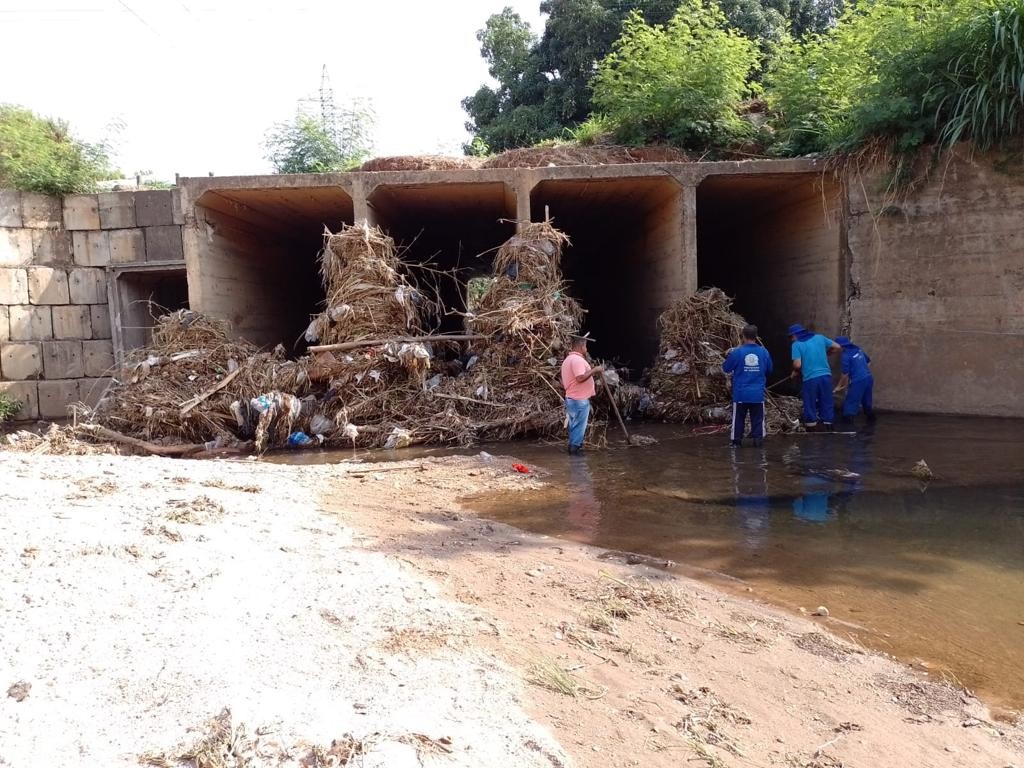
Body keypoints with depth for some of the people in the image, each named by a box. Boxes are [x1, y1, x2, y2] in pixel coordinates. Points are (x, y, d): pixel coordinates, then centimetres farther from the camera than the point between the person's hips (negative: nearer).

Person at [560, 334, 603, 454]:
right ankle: (575, 448, 0)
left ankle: (573, 447, 21)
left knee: (574, 426, 16)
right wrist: (594, 370, -18)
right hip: (580, 400, -10)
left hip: (571, 398, 10)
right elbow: (581, 378, -28)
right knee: (579, 426, -4)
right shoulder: (577, 359, -17)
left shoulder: (568, 359, 17)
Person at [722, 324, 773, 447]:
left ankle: (737, 440, 15)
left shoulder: (737, 352, -12)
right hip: (758, 394, 2)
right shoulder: (764, 352, -3)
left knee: (738, 418, 10)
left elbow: (726, 368, -1)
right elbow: (769, 371, 9)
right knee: (757, 418, 11)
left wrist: (729, 355, 15)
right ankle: (758, 438, 11)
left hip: (741, 394, -1)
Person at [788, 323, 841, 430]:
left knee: (810, 405, 7)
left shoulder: (797, 344, -5)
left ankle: (811, 428, 12)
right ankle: (828, 426, 18)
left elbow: (797, 365, -13)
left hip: (810, 378, -4)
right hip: (826, 375, 4)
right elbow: (837, 347, 14)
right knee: (826, 403, 13)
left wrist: (795, 372, 7)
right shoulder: (819, 337, 9)